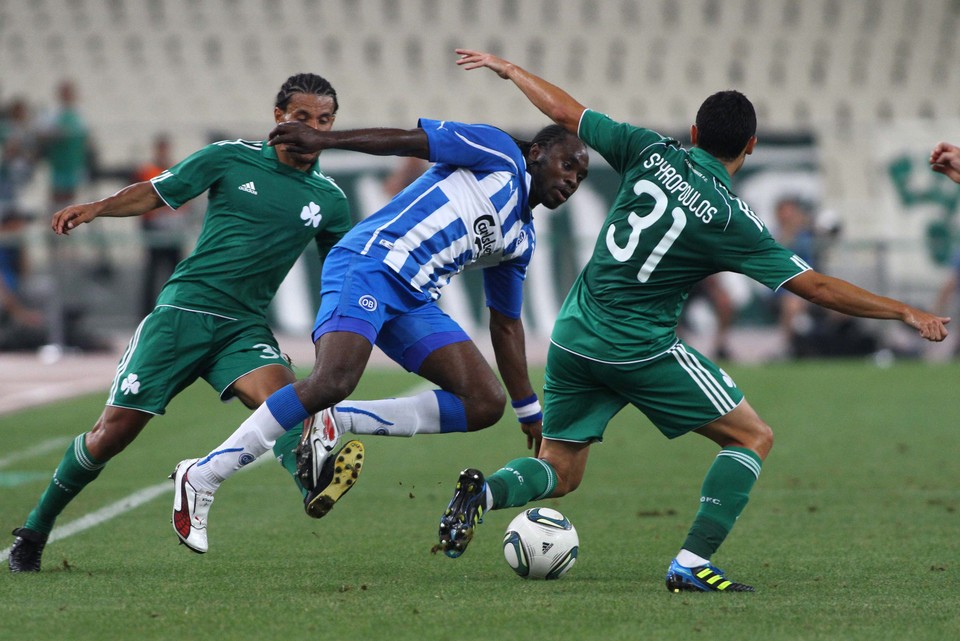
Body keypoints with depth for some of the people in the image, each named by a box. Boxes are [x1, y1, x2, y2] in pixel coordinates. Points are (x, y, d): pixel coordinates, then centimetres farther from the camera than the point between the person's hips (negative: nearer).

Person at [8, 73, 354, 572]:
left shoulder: (329, 200, 7)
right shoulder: (231, 158, 0)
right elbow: (155, 193, 7)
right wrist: (97, 207, -9)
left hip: (244, 325, 2)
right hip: (183, 309, -2)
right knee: (114, 432, -2)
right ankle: (34, 531, 15)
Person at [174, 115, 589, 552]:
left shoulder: (521, 240, 26)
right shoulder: (499, 155, 5)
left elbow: (506, 325, 32)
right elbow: (408, 139, -3)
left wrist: (531, 415, 31)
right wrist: (322, 140, -15)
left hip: (415, 302, 9)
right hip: (370, 265, -9)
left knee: (486, 405, -6)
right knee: (331, 382, -29)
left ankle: (336, 422, -8)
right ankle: (200, 480, -18)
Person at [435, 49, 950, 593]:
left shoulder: (651, 154, -1)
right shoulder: (734, 221, -11)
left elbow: (564, 111, 7)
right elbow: (817, 287, -10)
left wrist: (508, 68, 24)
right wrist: (906, 313, -2)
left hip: (573, 339, 5)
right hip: (642, 350, -5)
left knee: (558, 473, 18)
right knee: (753, 438, 5)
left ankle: (485, 491, -15)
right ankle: (692, 563, -8)